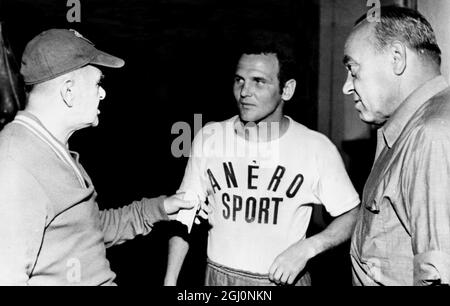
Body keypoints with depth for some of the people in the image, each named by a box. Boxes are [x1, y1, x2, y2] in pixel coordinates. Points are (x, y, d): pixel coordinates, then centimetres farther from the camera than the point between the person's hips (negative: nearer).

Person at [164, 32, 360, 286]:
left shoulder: (317, 148, -13)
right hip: (219, 276, 2)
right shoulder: (209, 138, -7)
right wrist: (170, 281, -4)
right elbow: (185, 213, 0)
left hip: (284, 278, -2)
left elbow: (353, 215, -5)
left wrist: (307, 248, -19)